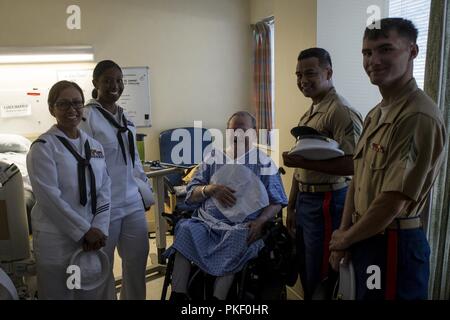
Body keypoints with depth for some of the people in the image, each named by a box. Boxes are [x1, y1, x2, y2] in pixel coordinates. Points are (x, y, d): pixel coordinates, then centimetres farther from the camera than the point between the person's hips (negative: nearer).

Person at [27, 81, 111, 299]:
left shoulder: (95, 146, 8)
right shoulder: (43, 147, -8)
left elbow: (104, 191, 5)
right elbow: (49, 197, -15)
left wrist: (99, 229, -7)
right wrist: (84, 231, -14)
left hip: (92, 238, 5)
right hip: (56, 241, -5)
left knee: (91, 294, 16)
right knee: (58, 295, 9)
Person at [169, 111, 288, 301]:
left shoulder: (264, 163, 9)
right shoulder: (213, 158, 14)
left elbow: (277, 202, 6)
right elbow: (191, 195, 13)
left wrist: (260, 221, -13)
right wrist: (210, 189, -8)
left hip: (242, 227, -1)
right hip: (207, 221, 2)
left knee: (237, 238, -35)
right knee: (186, 228, -29)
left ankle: (217, 297, -30)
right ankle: (177, 294, -27)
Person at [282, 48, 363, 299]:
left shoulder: (341, 111, -16)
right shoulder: (310, 113, 13)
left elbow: (352, 165, -26)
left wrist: (304, 162, -26)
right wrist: (292, 206, 17)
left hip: (326, 202, -9)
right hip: (305, 200, 9)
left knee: (320, 279, 6)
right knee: (306, 272, 21)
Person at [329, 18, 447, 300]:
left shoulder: (419, 117, -22)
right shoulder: (375, 114, 8)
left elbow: (393, 202, -24)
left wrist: (345, 238, -9)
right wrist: (343, 236, 3)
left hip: (394, 244, -8)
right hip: (365, 239, 8)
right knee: (363, 294, 23)